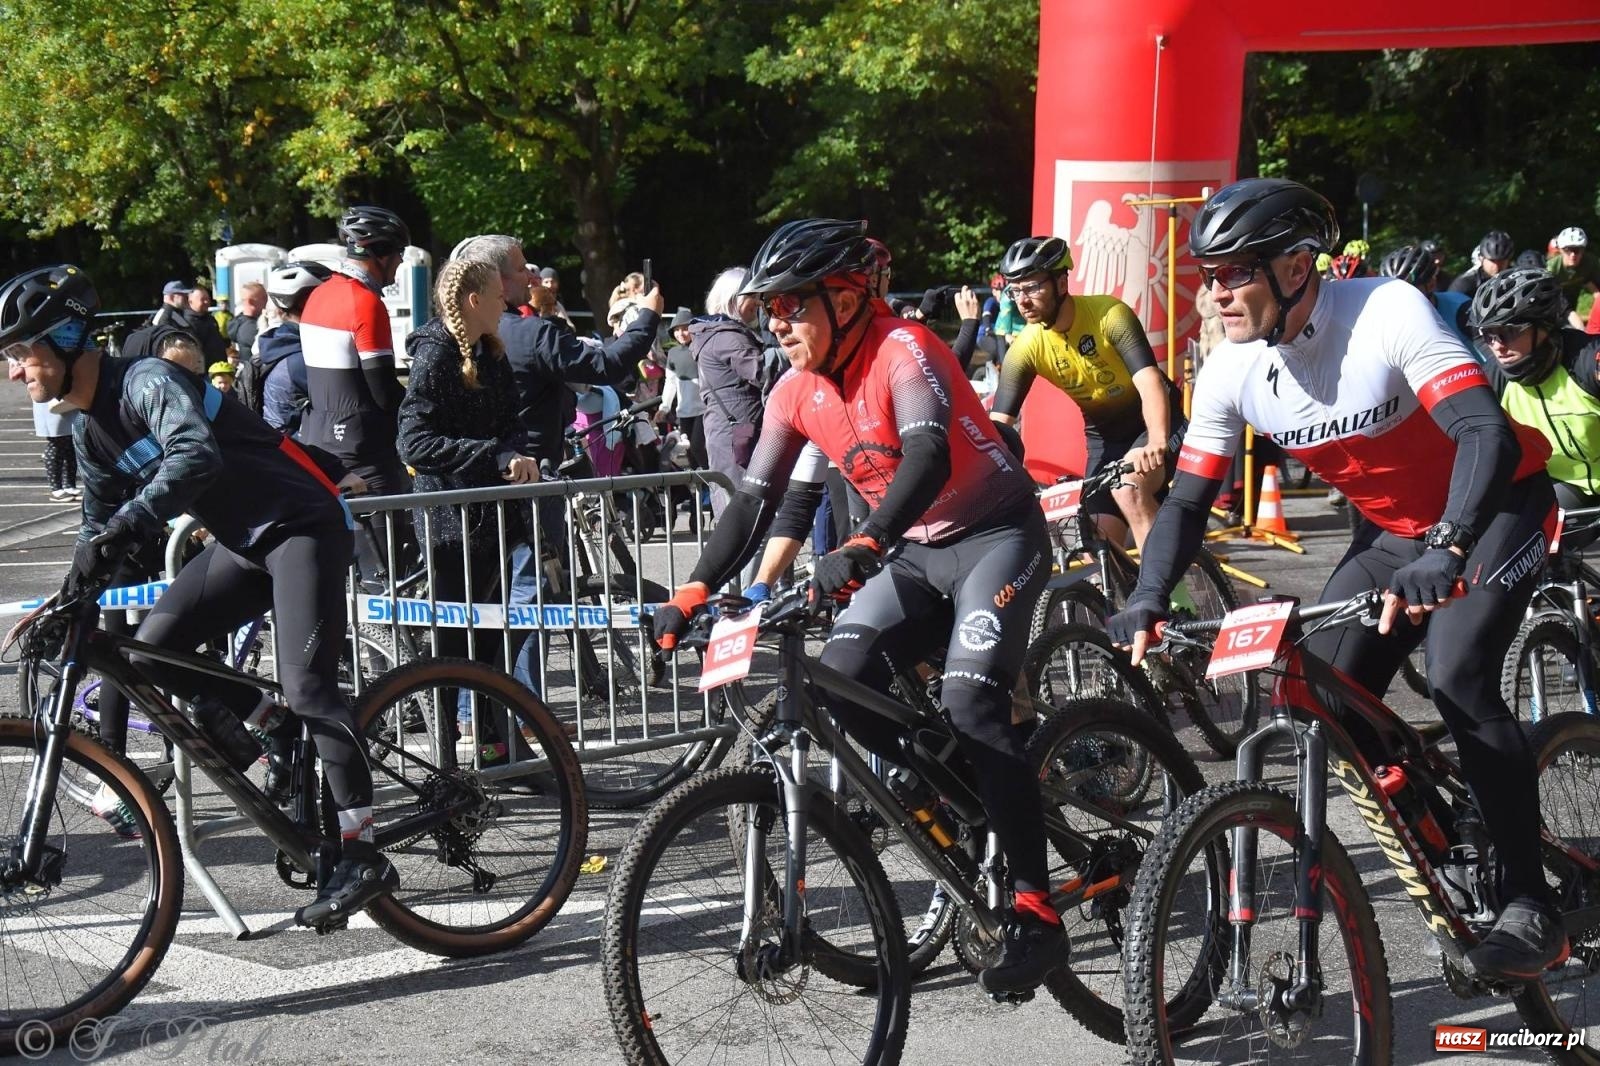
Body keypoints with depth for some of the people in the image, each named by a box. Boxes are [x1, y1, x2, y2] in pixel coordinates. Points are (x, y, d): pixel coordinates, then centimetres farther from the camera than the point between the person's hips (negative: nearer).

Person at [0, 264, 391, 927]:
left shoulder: (146, 381, -19)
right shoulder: (88, 426, 10)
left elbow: (196, 455, -39)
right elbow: (100, 524, 21)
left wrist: (121, 531, -48)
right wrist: (70, 600, 10)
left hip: (303, 526, -9)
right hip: (242, 543, 9)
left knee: (306, 688, -19)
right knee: (153, 649, -3)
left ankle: (363, 856, -16)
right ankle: (271, 730, 14)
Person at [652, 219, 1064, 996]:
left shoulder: (902, 349, -23)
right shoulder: (797, 392, -2)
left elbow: (929, 457, -39)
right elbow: (754, 500, -1)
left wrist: (862, 549, -54)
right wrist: (692, 595, -12)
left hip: (994, 533, -7)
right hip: (914, 549, 7)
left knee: (969, 703, -23)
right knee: (841, 678, -15)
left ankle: (1037, 914, -16)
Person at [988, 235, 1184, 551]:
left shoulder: (1110, 315, -25)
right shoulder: (1024, 350, -16)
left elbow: (1150, 383, -36)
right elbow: (997, 426, -17)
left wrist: (1157, 443, -54)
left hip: (1154, 422, -4)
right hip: (1104, 436, 4)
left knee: (1128, 487, -32)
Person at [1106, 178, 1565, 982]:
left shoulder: (1388, 312, -30)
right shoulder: (1231, 371, -14)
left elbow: (1489, 435, -39)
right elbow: (1188, 500, -8)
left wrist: (1444, 553, -54)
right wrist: (1147, 600, -25)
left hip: (1496, 505, -6)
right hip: (1395, 528, 6)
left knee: (1457, 676, -26)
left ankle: (1531, 905, -12)